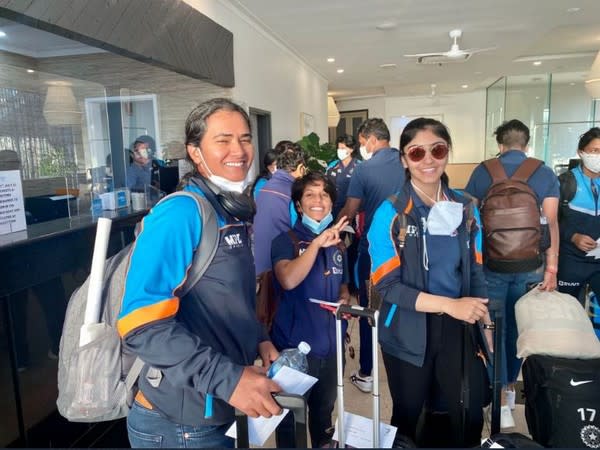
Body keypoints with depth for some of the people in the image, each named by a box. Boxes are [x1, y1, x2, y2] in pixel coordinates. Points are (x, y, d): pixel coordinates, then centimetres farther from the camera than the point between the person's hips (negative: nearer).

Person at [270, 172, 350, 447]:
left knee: (324, 408, 23)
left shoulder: (337, 244, 8)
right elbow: (288, 280, -29)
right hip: (295, 344, -5)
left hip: (330, 343, 6)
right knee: (290, 414, 11)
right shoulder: (286, 241, -10)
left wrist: (344, 300, -1)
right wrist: (317, 243, -31)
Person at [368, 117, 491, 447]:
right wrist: (449, 304, -23)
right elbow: (386, 284, -16)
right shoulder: (390, 213, -11)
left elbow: (475, 272, 8)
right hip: (408, 333, -3)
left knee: (471, 419, 14)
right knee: (407, 419, 17)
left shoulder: (465, 208, 2)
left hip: (459, 329, 3)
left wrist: (487, 327, -1)